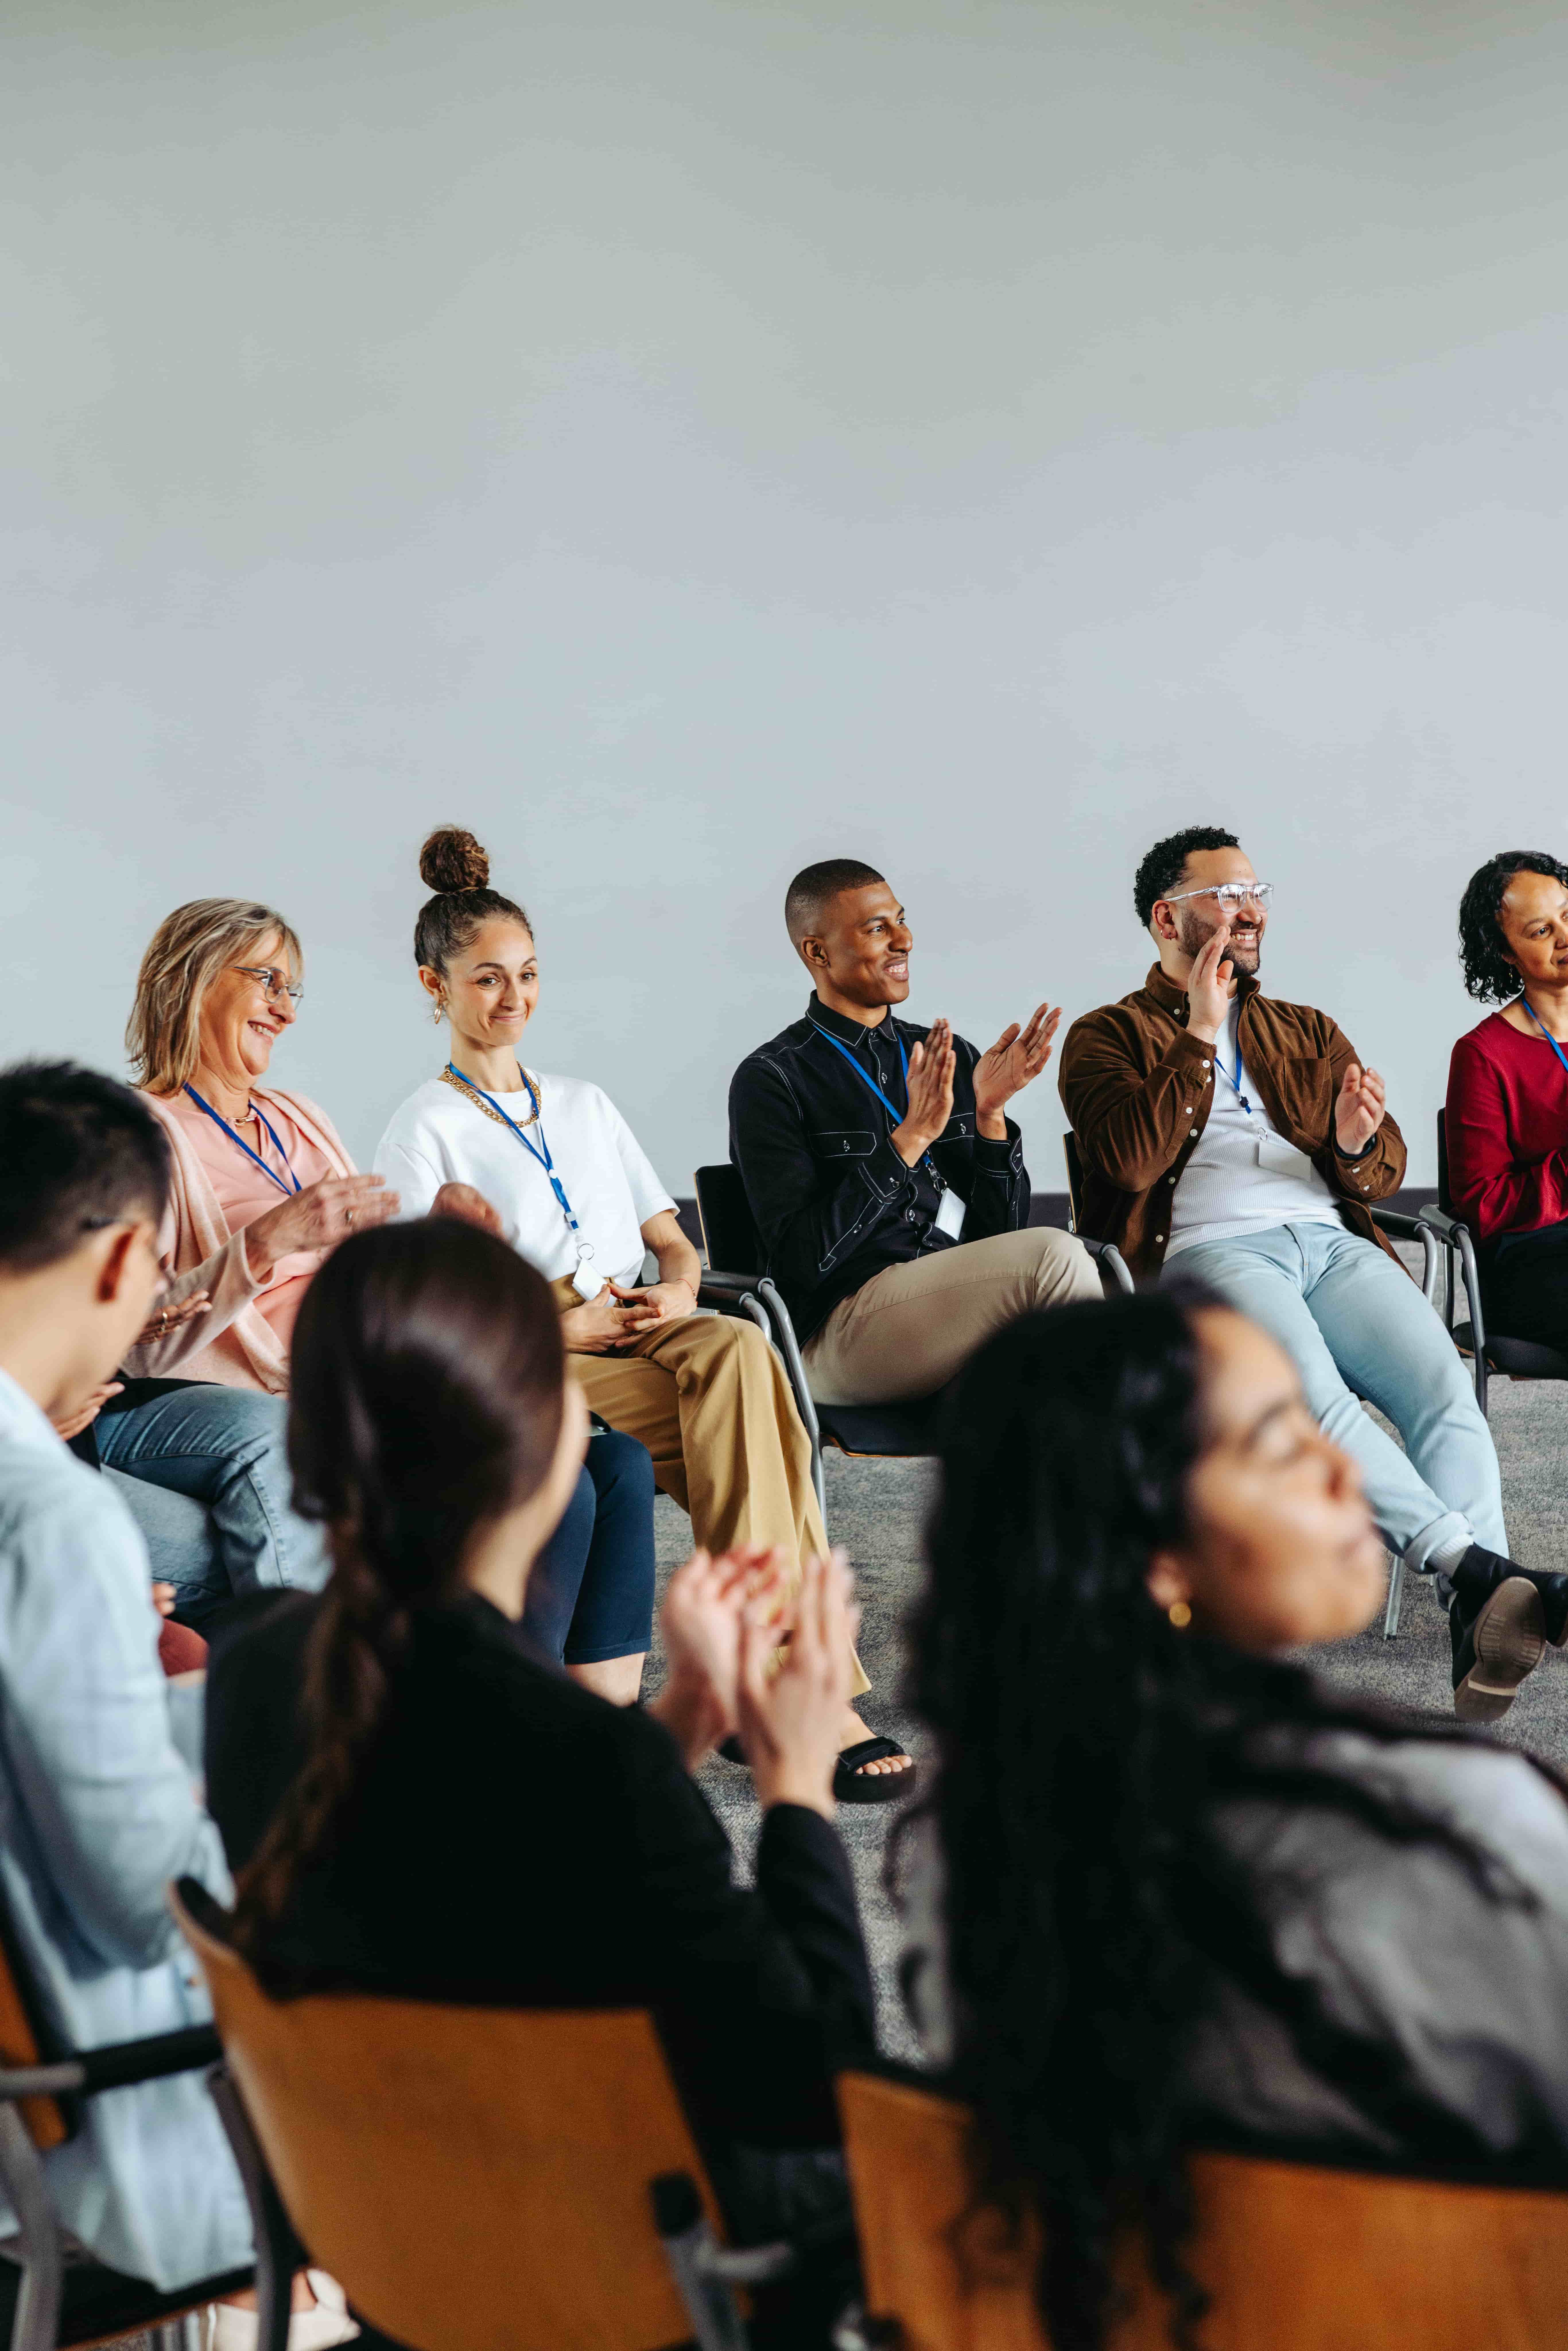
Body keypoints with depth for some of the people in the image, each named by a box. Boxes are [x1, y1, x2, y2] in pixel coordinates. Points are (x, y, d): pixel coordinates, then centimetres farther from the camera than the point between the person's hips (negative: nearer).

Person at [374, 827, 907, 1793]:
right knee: (746, 1420, -32)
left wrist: (680, 1289, 0)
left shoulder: (587, 1104, 27)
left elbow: (673, 1238, 24)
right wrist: (559, 1326, -14)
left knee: (737, 1351, -34)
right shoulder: (426, 1132, 8)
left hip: (653, 1330, 4)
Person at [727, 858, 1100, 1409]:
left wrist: (990, 1115, -1)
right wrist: (910, 1140, -15)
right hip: (841, 1331, -5)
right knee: (1053, 1255, -27)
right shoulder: (770, 1079, 2)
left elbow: (1004, 1231, 15)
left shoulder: (954, 1059, 19)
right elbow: (802, 1260, -10)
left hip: (964, 1310, 5)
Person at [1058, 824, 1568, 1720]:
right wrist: (1200, 1037, -4)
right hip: (1208, 1251, -4)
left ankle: (1478, 1623, -38)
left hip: (1331, 1242, 4)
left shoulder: (1311, 1033, 30)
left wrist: (1357, 1143, -4)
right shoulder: (1108, 1037, 16)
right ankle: (1484, 1571, -46)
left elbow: (1386, 1175, 20)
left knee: (1446, 1386, -27)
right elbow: (1130, 1161, -4)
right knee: (1310, 1396, -36)